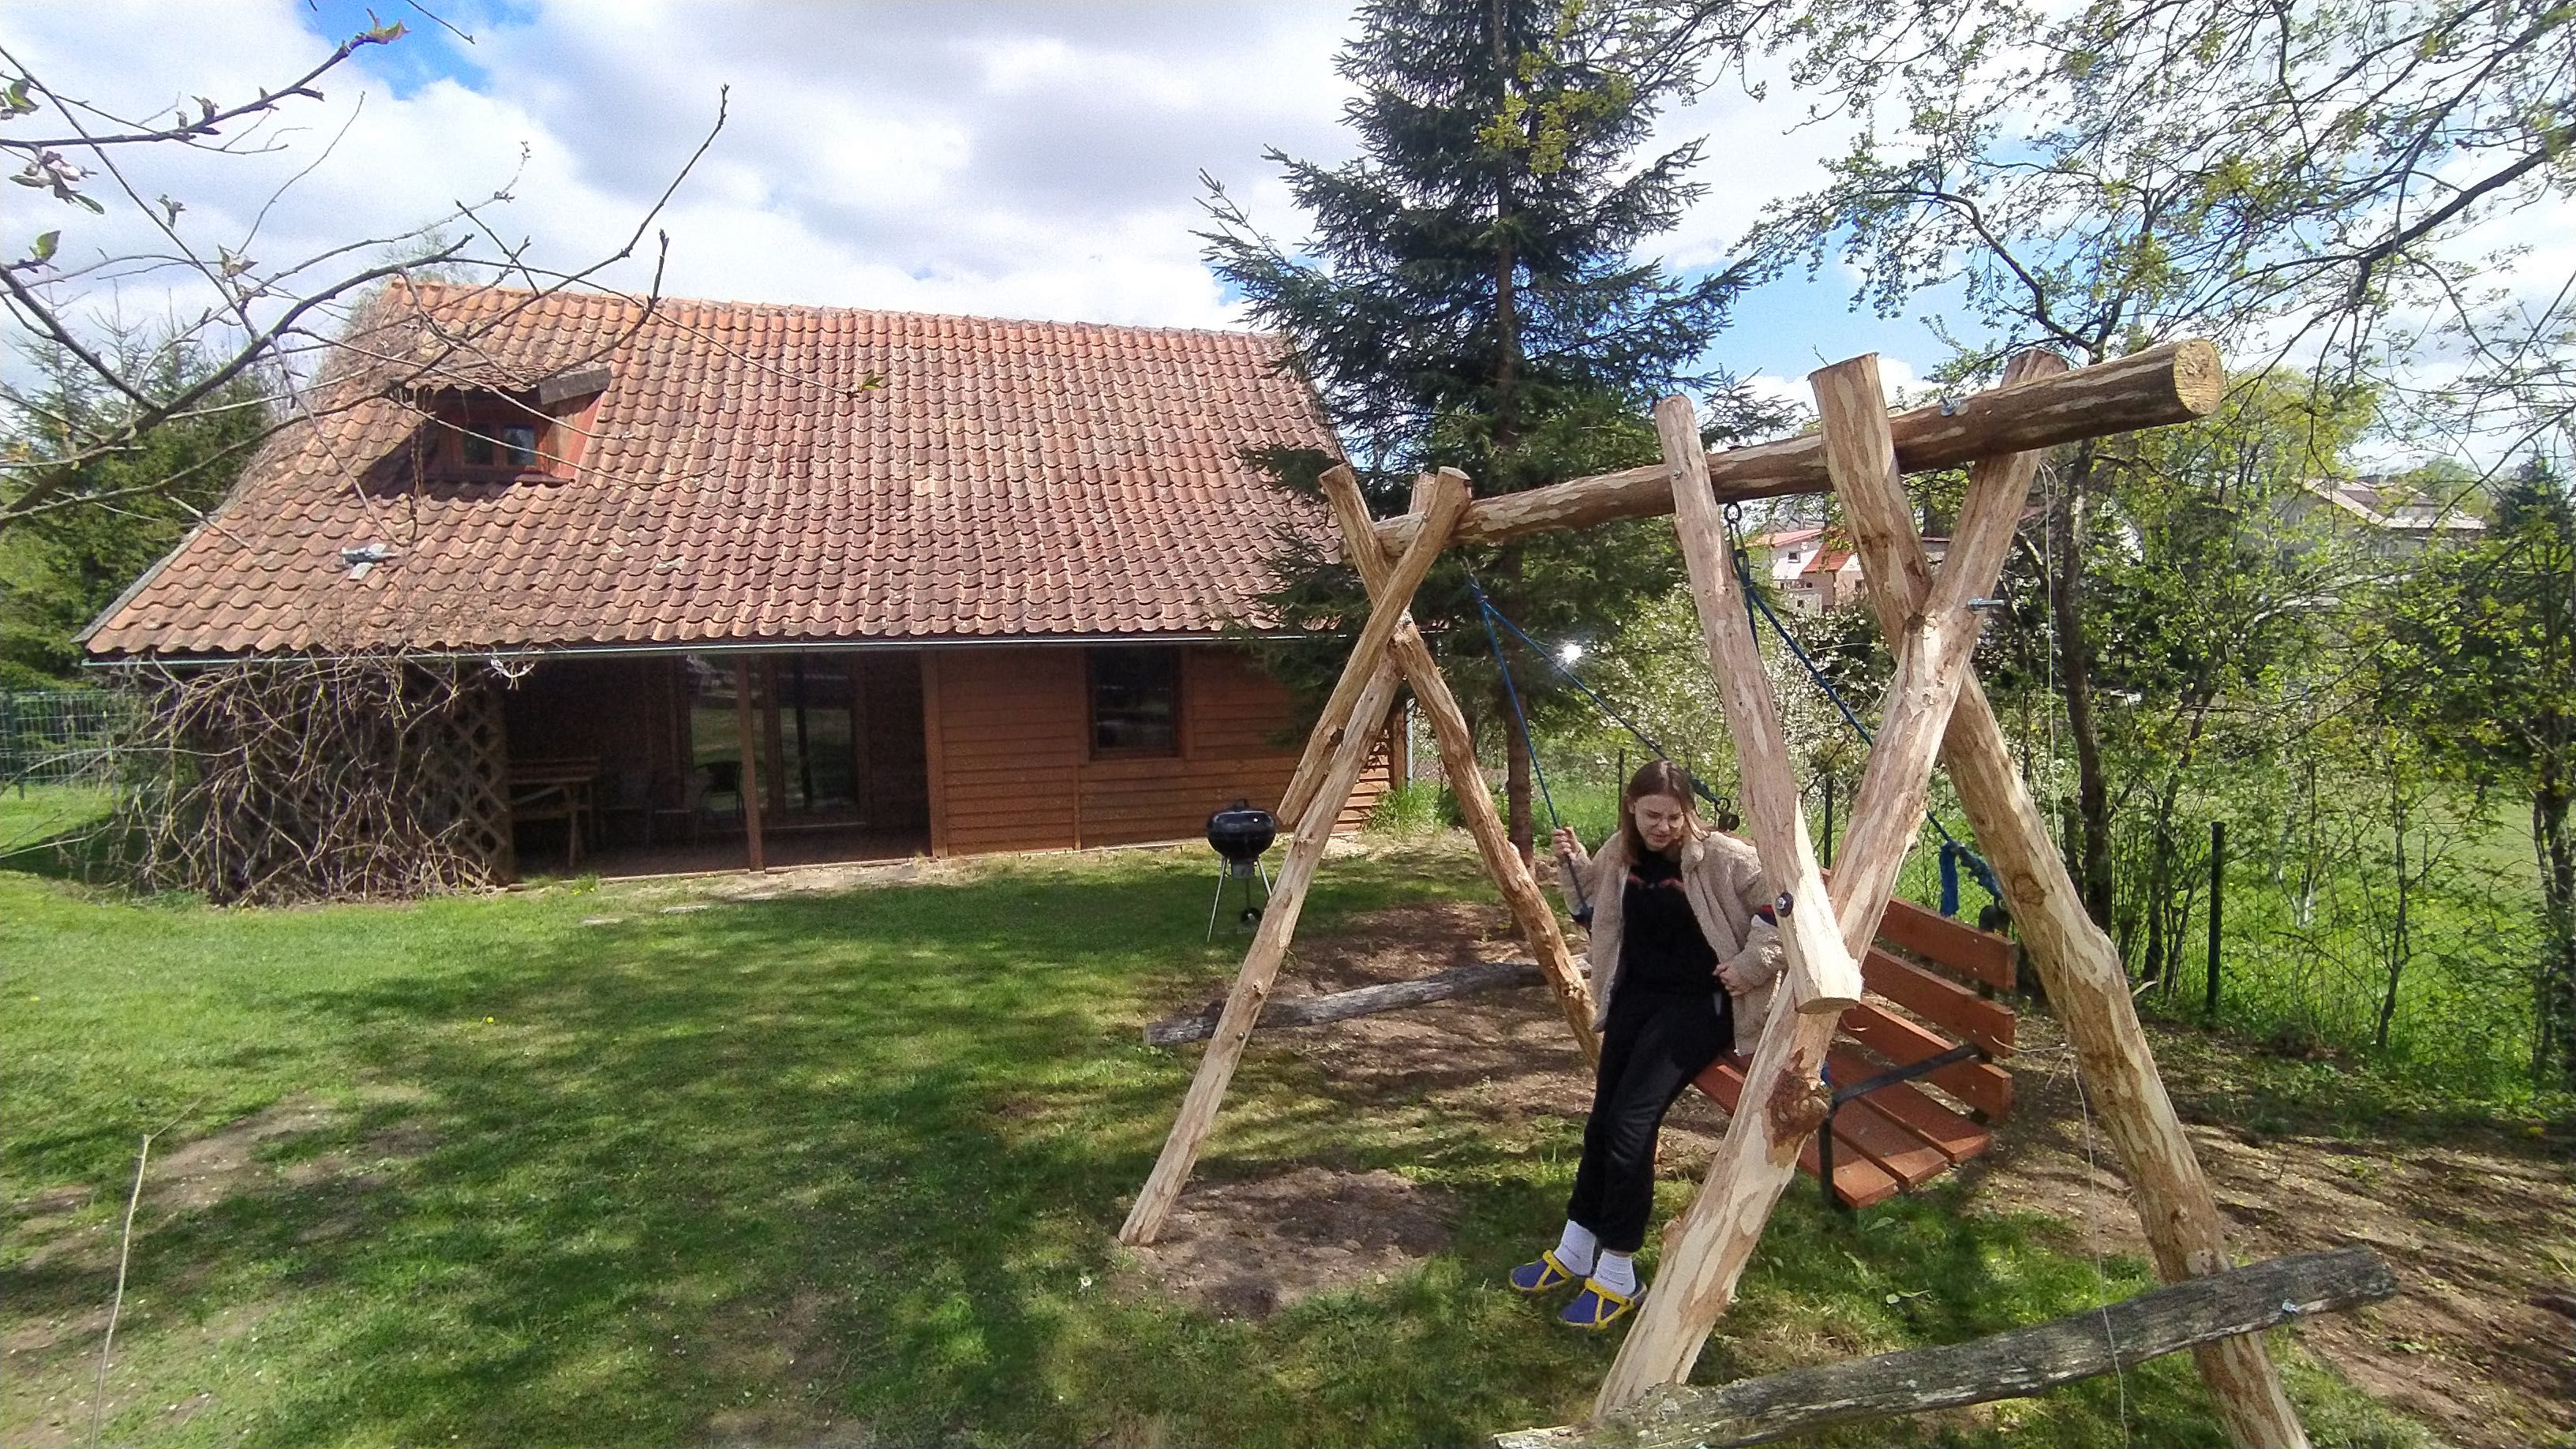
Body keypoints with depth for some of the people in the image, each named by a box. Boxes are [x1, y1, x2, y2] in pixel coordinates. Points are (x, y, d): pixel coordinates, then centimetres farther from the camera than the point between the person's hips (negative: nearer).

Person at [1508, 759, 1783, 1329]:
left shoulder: (1721, 856, -15)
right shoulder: (1620, 852, 2)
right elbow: (1593, 892, 22)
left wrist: (1751, 964, -16)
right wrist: (1572, 863, 4)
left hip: (1698, 1004, -6)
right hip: (1636, 995, 6)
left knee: (1631, 1121, -18)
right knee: (1603, 1117, -1)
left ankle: (1617, 1275, -6)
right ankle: (1575, 1250, 15)